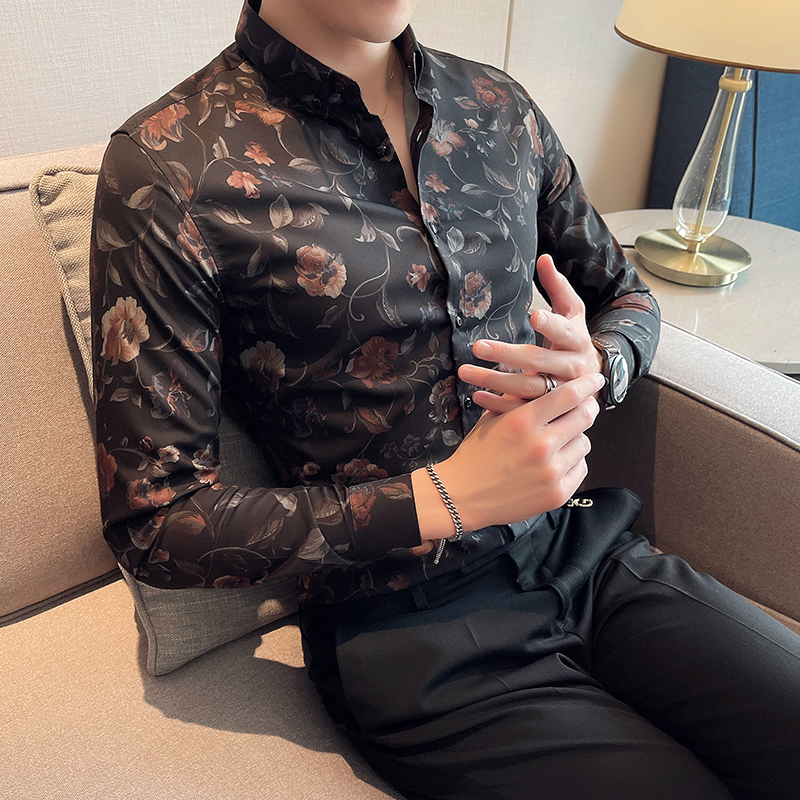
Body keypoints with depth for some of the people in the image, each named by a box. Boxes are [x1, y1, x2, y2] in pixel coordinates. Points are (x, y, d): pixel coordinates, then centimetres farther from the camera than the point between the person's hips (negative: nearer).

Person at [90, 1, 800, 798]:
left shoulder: (499, 107, 6)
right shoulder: (170, 166, -11)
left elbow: (628, 296, 18)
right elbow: (153, 520, -11)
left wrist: (595, 368, -8)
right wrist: (444, 501, -18)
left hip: (590, 553, 6)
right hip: (412, 635, -5)